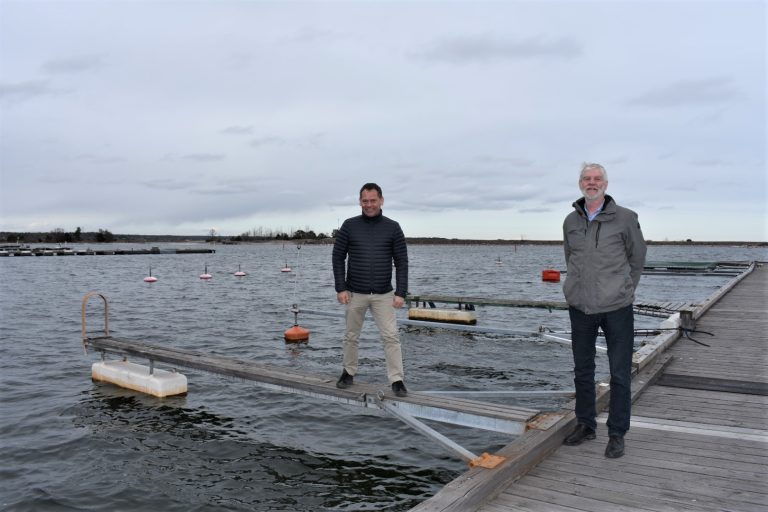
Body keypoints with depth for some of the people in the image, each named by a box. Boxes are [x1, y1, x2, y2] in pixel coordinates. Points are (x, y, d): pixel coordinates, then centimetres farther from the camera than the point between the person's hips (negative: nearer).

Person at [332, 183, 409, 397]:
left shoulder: (393, 228, -1)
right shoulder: (349, 226, -1)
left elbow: (401, 262, -1)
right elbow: (338, 257, 2)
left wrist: (401, 293, -8)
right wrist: (340, 288, -6)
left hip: (384, 294, -1)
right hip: (355, 293, 1)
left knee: (391, 336, -5)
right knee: (351, 336, 12)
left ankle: (397, 380, 2)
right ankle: (349, 372, 31)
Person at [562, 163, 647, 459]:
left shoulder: (625, 218, -4)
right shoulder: (571, 221, 7)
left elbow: (638, 257, 5)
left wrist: (625, 291, 8)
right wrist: (578, 290, 13)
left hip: (616, 308, -3)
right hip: (580, 307, 4)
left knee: (620, 374, 3)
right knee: (582, 370, 14)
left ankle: (617, 434, 15)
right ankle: (585, 425, 29)